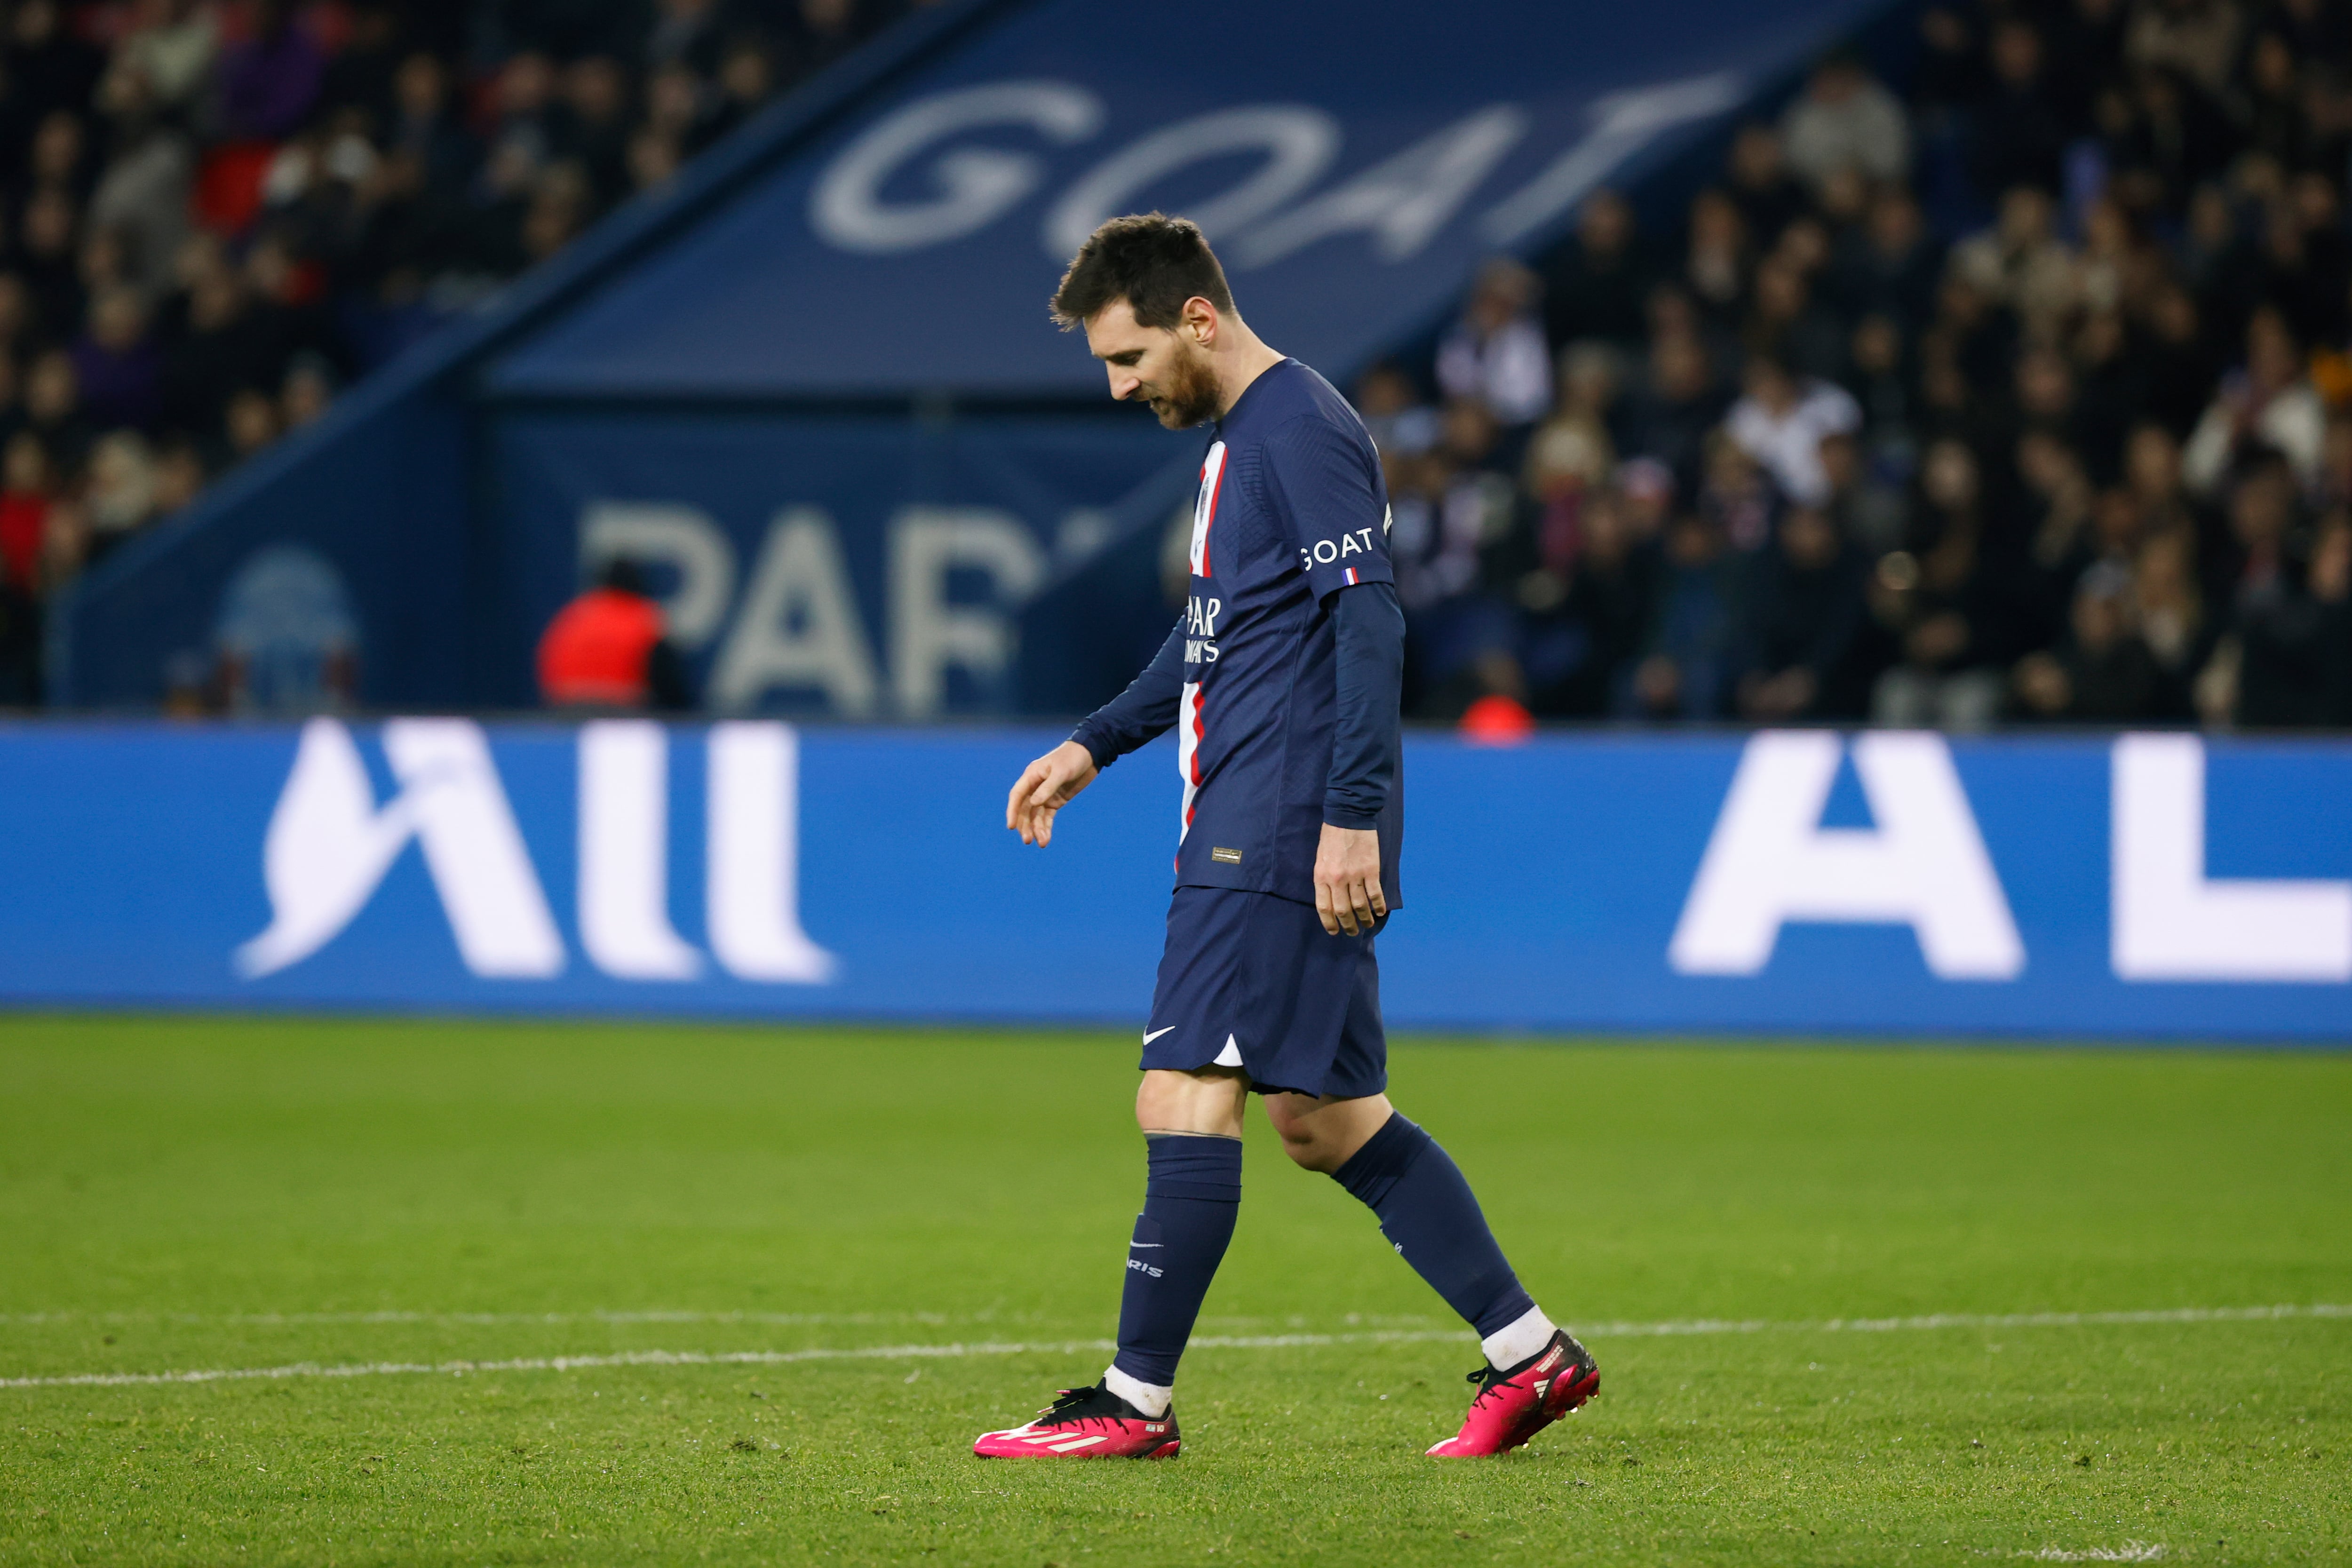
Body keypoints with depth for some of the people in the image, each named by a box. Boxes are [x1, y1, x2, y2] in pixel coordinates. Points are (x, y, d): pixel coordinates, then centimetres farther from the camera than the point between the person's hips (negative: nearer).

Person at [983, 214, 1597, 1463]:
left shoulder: (1303, 433, -13)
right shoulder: (1236, 435, 19)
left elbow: (1369, 625, -20)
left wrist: (1352, 815, -25)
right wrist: (1097, 743, 28)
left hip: (1277, 841, -11)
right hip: (1245, 832, 11)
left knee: (1183, 1101, -10)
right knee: (1326, 1119, 11)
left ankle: (1137, 1400, -7)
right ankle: (1531, 1354, 14)